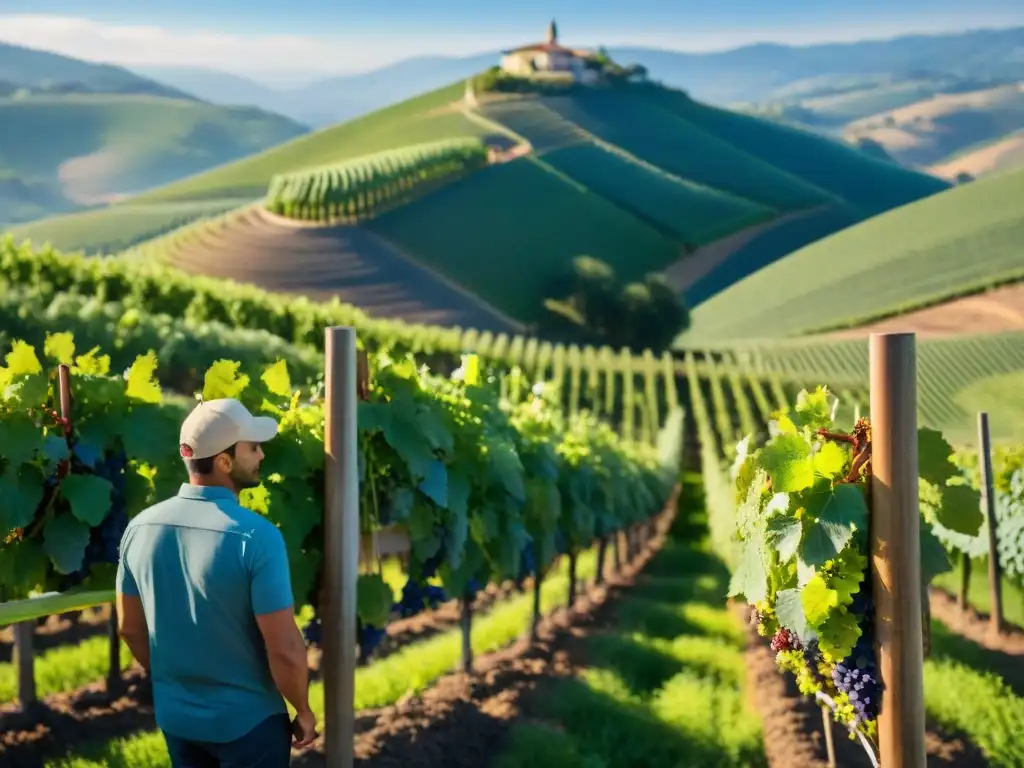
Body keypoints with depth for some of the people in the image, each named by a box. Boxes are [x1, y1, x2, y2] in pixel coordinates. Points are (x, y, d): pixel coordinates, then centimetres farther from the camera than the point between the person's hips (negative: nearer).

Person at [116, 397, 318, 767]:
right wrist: (303, 711, -5)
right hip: (248, 720, -5)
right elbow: (284, 649, -22)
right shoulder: (257, 536, -23)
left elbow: (130, 627, 6)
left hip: (175, 715, 5)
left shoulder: (141, 527, -6)